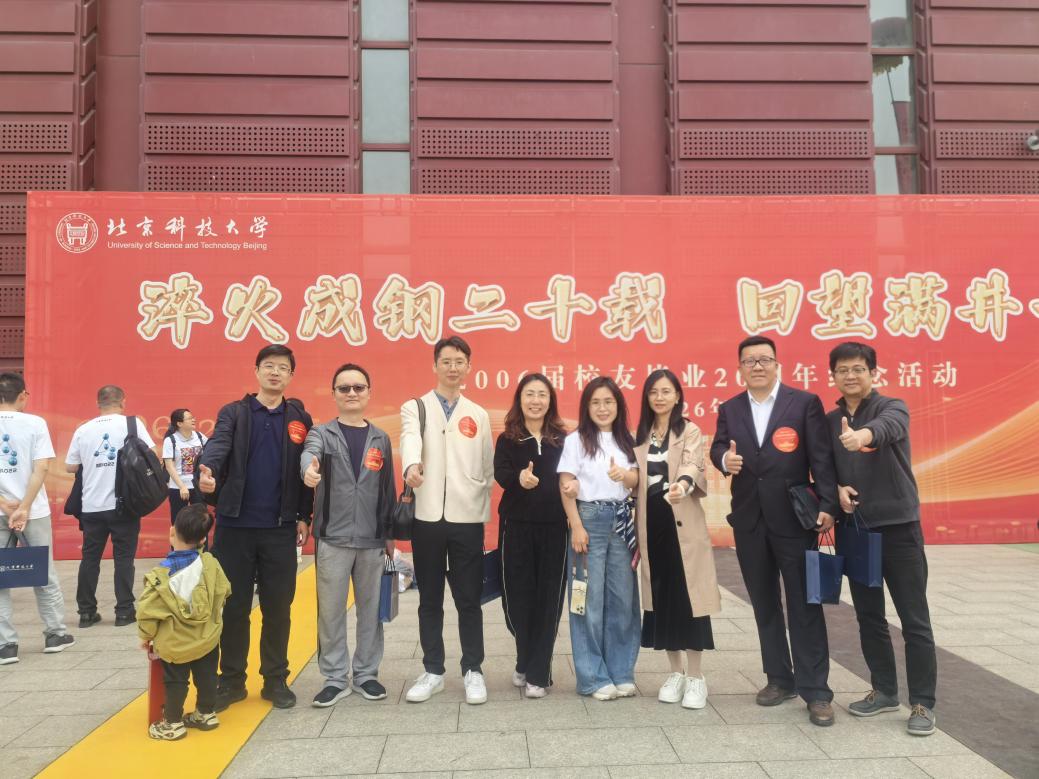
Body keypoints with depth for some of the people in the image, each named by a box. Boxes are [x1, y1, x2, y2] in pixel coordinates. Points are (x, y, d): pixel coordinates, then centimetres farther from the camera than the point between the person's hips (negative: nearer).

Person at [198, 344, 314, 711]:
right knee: (234, 606, 8)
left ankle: (275, 679, 21)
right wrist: (208, 470, -38)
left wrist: (304, 516, 0)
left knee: (277, 607, 8)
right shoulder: (233, 413, 3)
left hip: (280, 529, 1)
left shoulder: (300, 420, 6)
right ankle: (231, 680, 22)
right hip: (234, 525, 0)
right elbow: (217, 445, -16)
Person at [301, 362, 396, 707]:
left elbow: (388, 489, 11)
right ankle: (335, 678, 16)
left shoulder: (381, 439, 9)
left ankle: (366, 674, 22)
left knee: (370, 609, 9)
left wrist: (390, 533, 9)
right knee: (331, 611, 3)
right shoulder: (321, 433, 2)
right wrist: (309, 468, -47)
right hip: (333, 538, -2)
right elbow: (309, 453, -23)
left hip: (372, 539, 2)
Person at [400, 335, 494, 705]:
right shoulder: (415, 408, 5)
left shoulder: (479, 415, 11)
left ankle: (473, 671, 18)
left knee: (469, 600, 6)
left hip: (467, 519, 1)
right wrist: (412, 465, -40)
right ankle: (433, 671, 21)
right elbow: (410, 440, -18)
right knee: (430, 600, 9)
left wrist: (484, 508, 4)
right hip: (428, 518, -1)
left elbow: (488, 469, 12)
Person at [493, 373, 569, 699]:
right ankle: (526, 663, 28)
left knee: (548, 599, 2)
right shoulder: (507, 439, 4)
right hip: (517, 527, 0)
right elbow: (500, 473, -12)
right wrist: (519, 478, -34)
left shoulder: (563, 439, 7)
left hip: (554, 528, 1)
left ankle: (538, 673, 13)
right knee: (519, 597, 4)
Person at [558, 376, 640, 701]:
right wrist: (576, 527, -12)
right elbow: (566, 487, -5)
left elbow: (636, 481, 7)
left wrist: (623, 475, -16)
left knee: (623, 597, 6)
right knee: (590, 600, 0)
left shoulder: (627, 441, 10)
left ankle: (622, 672, 18)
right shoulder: (575, 440, -2)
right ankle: (594, 677, 10)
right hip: (589, 518, -4)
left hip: (622, 521, 4)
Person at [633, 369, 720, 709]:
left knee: (688, 597, -2)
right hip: (651, 525, 4)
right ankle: (675, 672, 22)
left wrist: (682, 483, -44)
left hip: (683, 525, -4)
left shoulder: (690, 432, -4)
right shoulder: (639, 436, 11)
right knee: (661, 599, 8)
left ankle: (696, 677, 11)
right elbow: (636, 483, 11)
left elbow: (693, 464, -24)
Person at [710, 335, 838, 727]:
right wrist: (725, 459, -20)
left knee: (805, 604, 1)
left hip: (794, 518, -4)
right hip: (749, 520, 4)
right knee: (764, 604, 13)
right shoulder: (729, 409, 9)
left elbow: (821, 458, -7)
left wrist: (827, 505, -15)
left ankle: (815, 690, 8)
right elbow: (717, 447, 4)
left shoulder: (805, 403, -3)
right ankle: (780, 678, 26)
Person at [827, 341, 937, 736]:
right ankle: (884, 690, 26)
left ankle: (922, 703, 12)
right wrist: (837, 488, -10)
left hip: (898, 527, -4)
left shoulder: (892, 407, -7)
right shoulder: (829, 421, 7)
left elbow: (888, 426, -32)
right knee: (868, 616, 12)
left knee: (914, 620, 1)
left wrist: (865, 434, -55)